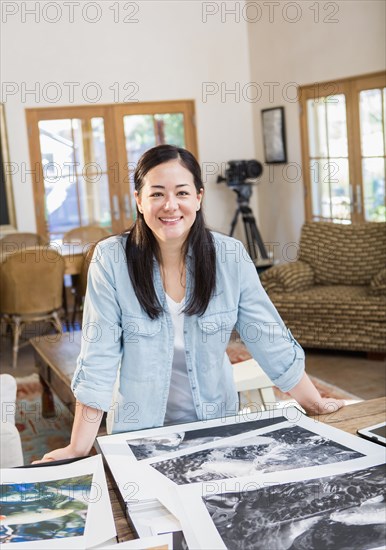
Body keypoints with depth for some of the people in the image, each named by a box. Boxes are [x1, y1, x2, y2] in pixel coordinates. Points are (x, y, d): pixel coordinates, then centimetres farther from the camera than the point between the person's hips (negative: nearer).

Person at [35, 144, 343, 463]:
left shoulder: (230, 256, -11)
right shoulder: (110, 258, -17)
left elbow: (271, 340, -3)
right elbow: (98, 359, -16)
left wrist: (316, 404, 0)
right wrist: (78, 449, -18)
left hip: (218, 422, 2)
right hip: (139, 432, -2)